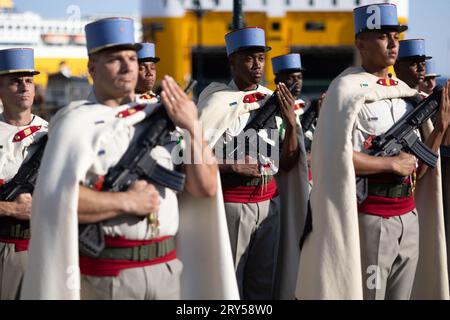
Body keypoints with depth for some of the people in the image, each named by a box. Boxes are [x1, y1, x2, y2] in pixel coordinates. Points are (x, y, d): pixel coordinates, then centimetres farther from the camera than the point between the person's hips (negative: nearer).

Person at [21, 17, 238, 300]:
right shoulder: (77, 122, -6)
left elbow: (206, 187, 6)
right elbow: (57, 199, -19)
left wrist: (192, 128, -5)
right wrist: (127, 201, -15)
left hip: (166, 268, 5)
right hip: (104, 275, -5)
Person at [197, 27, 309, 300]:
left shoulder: (274, 101, 7)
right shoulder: (218, 102, -8)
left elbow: (287, 165, 8)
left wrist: (291, 123, -5)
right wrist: (232, 166, -18)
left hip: (270, 203, 5)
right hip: (231, 204, -5)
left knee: (263, 286, 14)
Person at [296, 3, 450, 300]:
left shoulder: (405, 92, 11)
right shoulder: (348, 89, -8)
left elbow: (417, 171, 11)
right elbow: (336, 157, -20)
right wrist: (393, 163, -12)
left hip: (410, 219, 7)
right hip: (369, 220, -7)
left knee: (403, 294, 13)